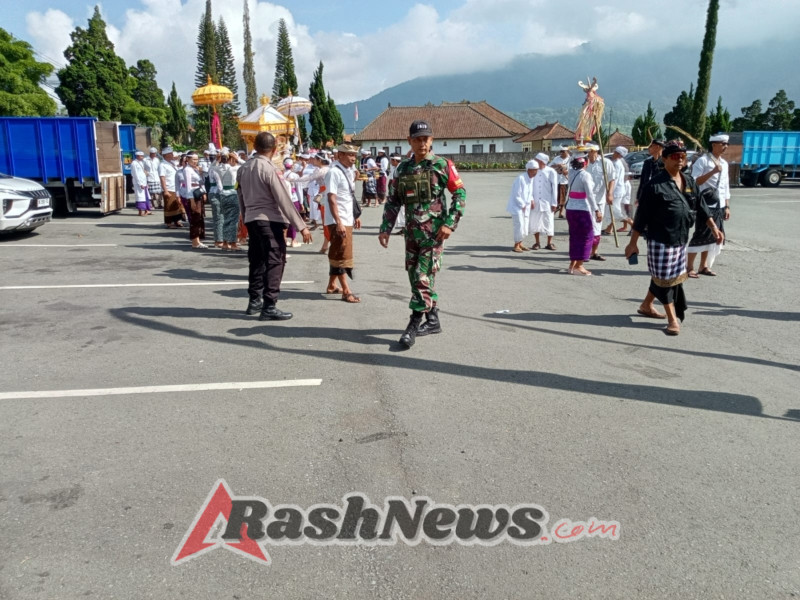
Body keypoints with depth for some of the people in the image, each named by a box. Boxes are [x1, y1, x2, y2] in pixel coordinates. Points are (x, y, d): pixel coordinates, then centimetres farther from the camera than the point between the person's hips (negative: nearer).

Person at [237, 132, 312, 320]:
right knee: (275, 262, -4)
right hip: (269, 221, -8)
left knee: (257, 261, 16)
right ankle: (269, 307, -5)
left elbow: (241, 197, 15)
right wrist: (301, 226, -16)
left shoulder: (243, 168, 10)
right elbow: (284, 200, -17)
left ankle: (255, 301, 24)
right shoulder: (270, 169, -13)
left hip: (251, 220, 8)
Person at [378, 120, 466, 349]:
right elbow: (393, 201, 13)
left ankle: (413, 326, -3)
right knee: (415, 276, 11)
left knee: (423, 277, -8)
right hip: (411, 232, 6)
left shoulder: (442, 165, -4)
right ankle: (433, 321, 25)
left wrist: (449, 223, -12)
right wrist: (385, 228, 5)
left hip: (433, 232, -6)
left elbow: (460, 194, -4)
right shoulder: (402, 169, 10)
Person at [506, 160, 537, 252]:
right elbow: (516, 195, -18)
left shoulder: (531, 179, 7)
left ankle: (520, 244, 25)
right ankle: (516, 246, 0)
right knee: (520, 226, -11)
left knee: (525, 227, 11)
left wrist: (531, 200, 1)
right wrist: (523, 205, -12)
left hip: (525, 207, 8)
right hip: (517, 207, -8)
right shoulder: (520, 179, -19)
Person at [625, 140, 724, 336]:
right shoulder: (656, 184, -11)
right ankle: (673, 319, 11)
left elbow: (701, 207, 17)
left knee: (661, 277, 17)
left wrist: (714, 227, 9)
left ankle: (646, 306, 36)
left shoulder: (689, 182, 9)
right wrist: (633, 243, -11)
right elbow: (642, 216, -11)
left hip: (681, 240, 7)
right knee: (665, 279, 1)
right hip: (660, 240, -7)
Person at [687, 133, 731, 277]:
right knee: (700, 235, -6)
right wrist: (713, 171, -22)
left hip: (719, 206, 7)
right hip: (705, 205, -7)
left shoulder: (724, 163, 15)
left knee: (712, 236, 9)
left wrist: (727, 207, 15)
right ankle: (690, 267, 1)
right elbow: (695, 182, -16)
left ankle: (704, 266, 17)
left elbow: (726, 186, 19)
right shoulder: (702, 161, -7)